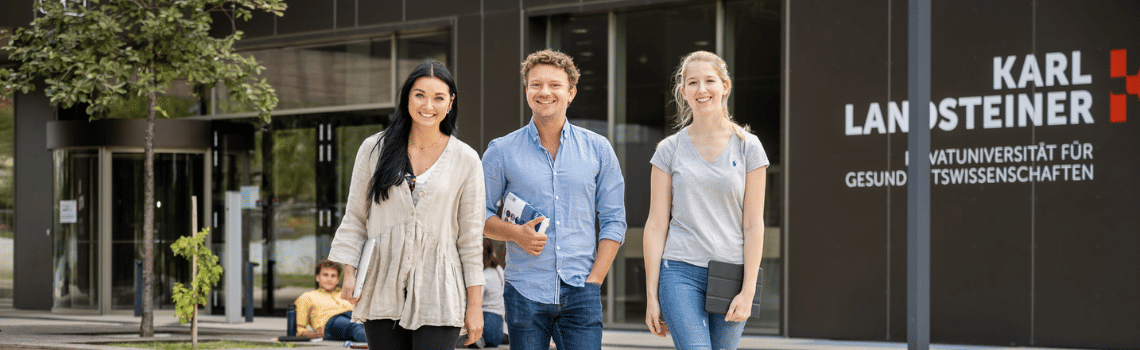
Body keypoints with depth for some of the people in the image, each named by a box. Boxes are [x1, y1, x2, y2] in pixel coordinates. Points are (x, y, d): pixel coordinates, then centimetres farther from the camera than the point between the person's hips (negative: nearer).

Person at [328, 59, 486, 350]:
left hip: (437, 297, -2)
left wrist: (475, 304, 1)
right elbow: (355, 217, 11)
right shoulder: (374, 149, 6)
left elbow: (471, 238, 4)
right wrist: (349, 272, 0)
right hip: (382, 292, 2)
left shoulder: (465, 160, 3)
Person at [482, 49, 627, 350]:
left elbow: (614, 221, 9)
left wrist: (594, 280, 0)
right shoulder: (502, 151, 5)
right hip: (525, 291, 0)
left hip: (579, 293, 0)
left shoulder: (598, 150, 8)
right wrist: (515, 233, -11)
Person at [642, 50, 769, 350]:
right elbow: (656, 224, 4)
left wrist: (748, 291, -6)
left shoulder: (748, 147, 4)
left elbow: (753, 224, 1)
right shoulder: (669, 150, 5)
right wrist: (651, 295, 0)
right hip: (681, 272, -1)